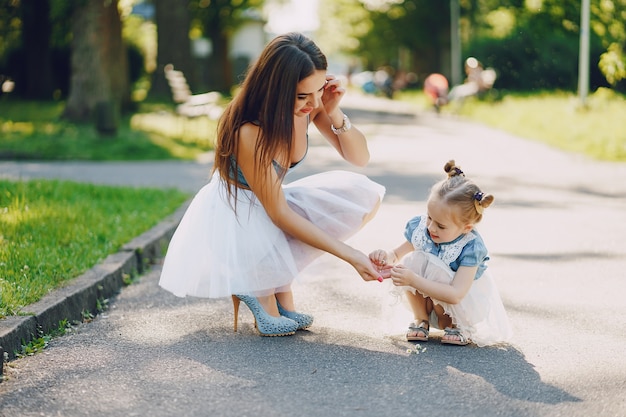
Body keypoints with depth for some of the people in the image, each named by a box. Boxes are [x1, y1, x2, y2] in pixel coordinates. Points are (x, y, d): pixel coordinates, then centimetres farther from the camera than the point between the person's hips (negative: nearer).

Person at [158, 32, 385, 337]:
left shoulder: (310, 105, -14)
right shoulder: (249, 132, -31)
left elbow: (360, 158, -5)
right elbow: (279, 214, -27)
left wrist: (334, 114, -25)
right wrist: (348, 255, -29)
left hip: (274, 201, 7)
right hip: (232, 212, -7)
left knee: (364, 194, -16)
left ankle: (278, 281, -10)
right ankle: (256, 286, 1)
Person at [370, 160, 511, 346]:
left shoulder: (471, 248, -33)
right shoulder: (420, 226, -17)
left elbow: (456, 295, -41)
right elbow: (397, 254, 1)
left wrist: (413, 280, -47)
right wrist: (387, 256, -25)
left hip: (465, 305, -5)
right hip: (429, 298, 5)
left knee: (435, 270, -32)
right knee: (412, 261, -23)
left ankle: (453, 325, -6)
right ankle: (421, 320, -4)